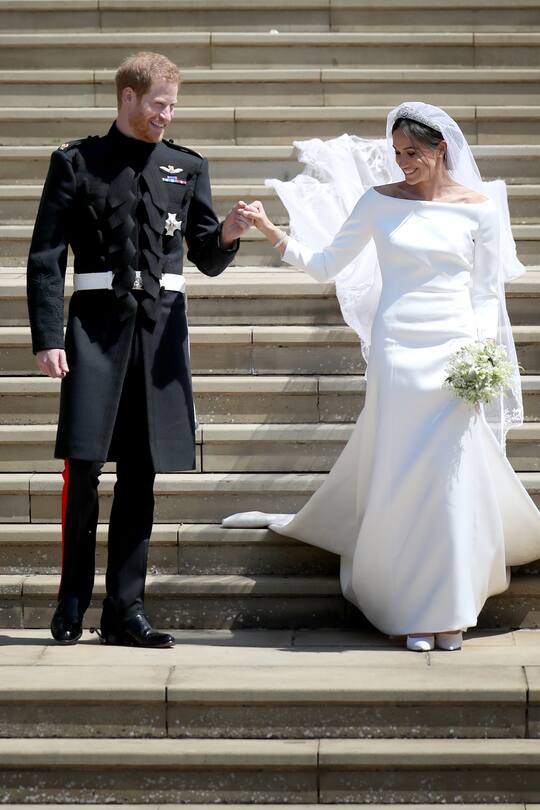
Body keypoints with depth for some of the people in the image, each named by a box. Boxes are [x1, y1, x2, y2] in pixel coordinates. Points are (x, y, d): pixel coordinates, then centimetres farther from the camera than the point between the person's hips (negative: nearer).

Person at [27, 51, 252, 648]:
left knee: (141, 473, 5)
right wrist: (47, 337, -9)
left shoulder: (187, 167, 13)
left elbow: (208, 260, 15)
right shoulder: (76, 162, 4)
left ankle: (125, 610, 11)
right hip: (97, 323, -3)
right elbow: (46, 257, 1)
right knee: (83, 465, -7)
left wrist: (227, 234, -8)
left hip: (161, 329, 3)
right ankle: (73, 600, 10)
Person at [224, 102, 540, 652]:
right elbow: (325, 266, 7)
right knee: (400, 477, 0)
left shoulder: (479, 207, 4)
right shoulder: (380, 202, 5)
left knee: (454, 477, -3)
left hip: (455, 353, 0)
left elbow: (488, 291, 7)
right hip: (396, 352, 1)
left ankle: (450, 612, 9)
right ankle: (414, 611, 9)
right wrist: (274, 234, -5)